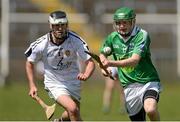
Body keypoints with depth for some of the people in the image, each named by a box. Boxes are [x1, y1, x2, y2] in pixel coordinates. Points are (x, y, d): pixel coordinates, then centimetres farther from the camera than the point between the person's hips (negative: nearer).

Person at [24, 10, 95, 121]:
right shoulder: (41, 44, -18)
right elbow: (29, 63, 1)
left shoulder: (75, 40, -18)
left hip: (74, 82, 3)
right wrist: (32, 85, -5)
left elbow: (90, 62, -19)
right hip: (55, 84, -3)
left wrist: (86, 75, -40)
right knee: (73, 109, -25)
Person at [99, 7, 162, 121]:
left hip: (148, 82, -5)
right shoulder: (113, 37, 3)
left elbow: (134, 60, -27)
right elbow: (103, 54, 23)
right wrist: (103, 66, 1)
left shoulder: (142, 35, -14)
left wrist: (112, 63, -38)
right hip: (129, 86, 5)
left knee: (150, 109, -34)